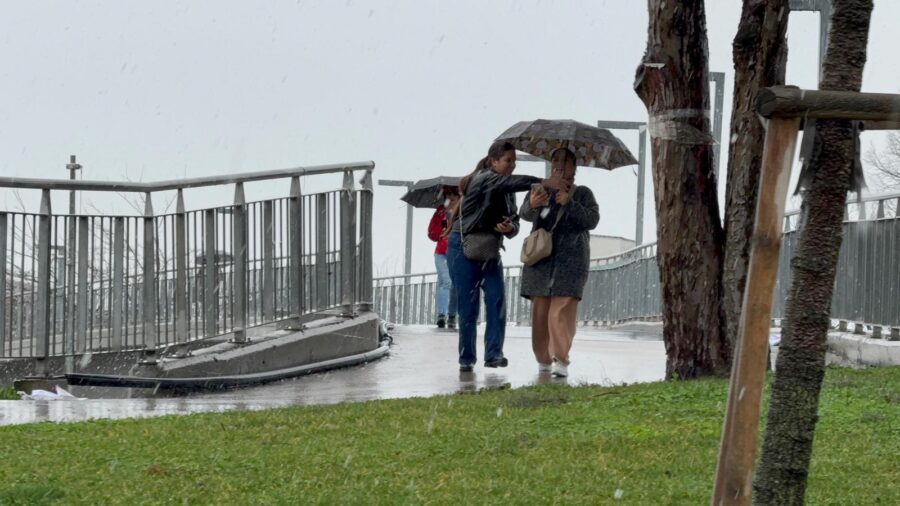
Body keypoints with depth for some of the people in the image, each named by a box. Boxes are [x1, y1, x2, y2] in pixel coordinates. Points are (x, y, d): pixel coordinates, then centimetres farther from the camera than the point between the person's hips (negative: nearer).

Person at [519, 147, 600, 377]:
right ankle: (543, 359, 8)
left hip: (570, 260, -2)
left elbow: (592, 220, -5)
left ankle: (561, 359, -16)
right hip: (541, 258, 2)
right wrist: (532, 205, -29)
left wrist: (569, 203, -20)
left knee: (562, 311, -13)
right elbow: (524, 214, -5)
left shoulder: (582, 193, 10)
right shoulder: (542, 190, 12)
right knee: (540, 310, 0)